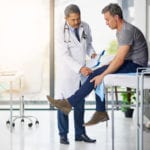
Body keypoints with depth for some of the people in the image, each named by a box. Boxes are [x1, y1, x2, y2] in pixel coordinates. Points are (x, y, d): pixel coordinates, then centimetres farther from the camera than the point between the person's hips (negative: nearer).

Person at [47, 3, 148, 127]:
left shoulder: (127, 31, -21)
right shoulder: (120, 31, 13)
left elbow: (119, 60, -25)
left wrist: (102, 75, -21)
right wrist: (107, 66, 8)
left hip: (135, 65, -10)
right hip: (129, 63, 10)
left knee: (96, 75, -17)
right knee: (98, 75, 0)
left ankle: (70, 103, -12)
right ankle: (101, 112, 1)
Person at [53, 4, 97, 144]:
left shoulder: (85, 27, -1)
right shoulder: (61, 31, -16)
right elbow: (64, 55, -21)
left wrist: (92, 53, -6)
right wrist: (80, 68, -32)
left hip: (82, 70, 5)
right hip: (66, 71, -5)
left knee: (80, 103, 11)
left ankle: (80, 133, 20)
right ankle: (63, 134, 11)